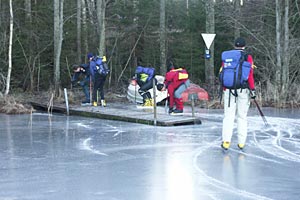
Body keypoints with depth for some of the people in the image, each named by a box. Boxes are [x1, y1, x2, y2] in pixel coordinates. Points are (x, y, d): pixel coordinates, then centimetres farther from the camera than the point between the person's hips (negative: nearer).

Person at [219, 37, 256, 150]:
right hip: (243, 90, -2)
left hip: (228, 90, 2)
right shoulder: (247, 57, -1)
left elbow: (222, 73, 11)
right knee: (242, 116, 7)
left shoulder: (226, 56, 9)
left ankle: (226, 141, -8)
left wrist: (224, 89, 18)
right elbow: (250, 75, -7)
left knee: (228, 116, 3)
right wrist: (252, 89, -4)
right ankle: (241, 142, 8)